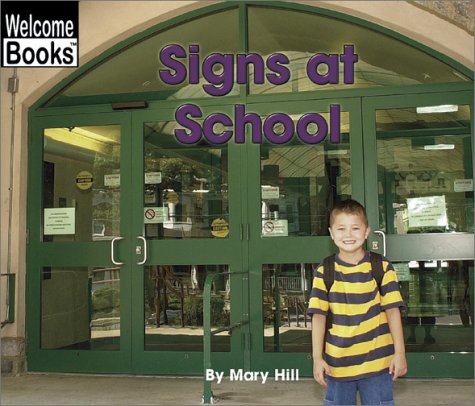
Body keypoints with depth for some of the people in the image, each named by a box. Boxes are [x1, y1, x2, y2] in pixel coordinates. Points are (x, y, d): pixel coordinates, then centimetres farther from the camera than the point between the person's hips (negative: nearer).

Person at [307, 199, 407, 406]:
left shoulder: (382, 267, -4)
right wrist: (317, 358, -5)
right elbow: (319, 316, -3)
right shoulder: (324, 272, -3)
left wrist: (400, 353, -4)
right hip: (337, 364, 1)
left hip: (377, 362, -1)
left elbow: (392, 311, -2)